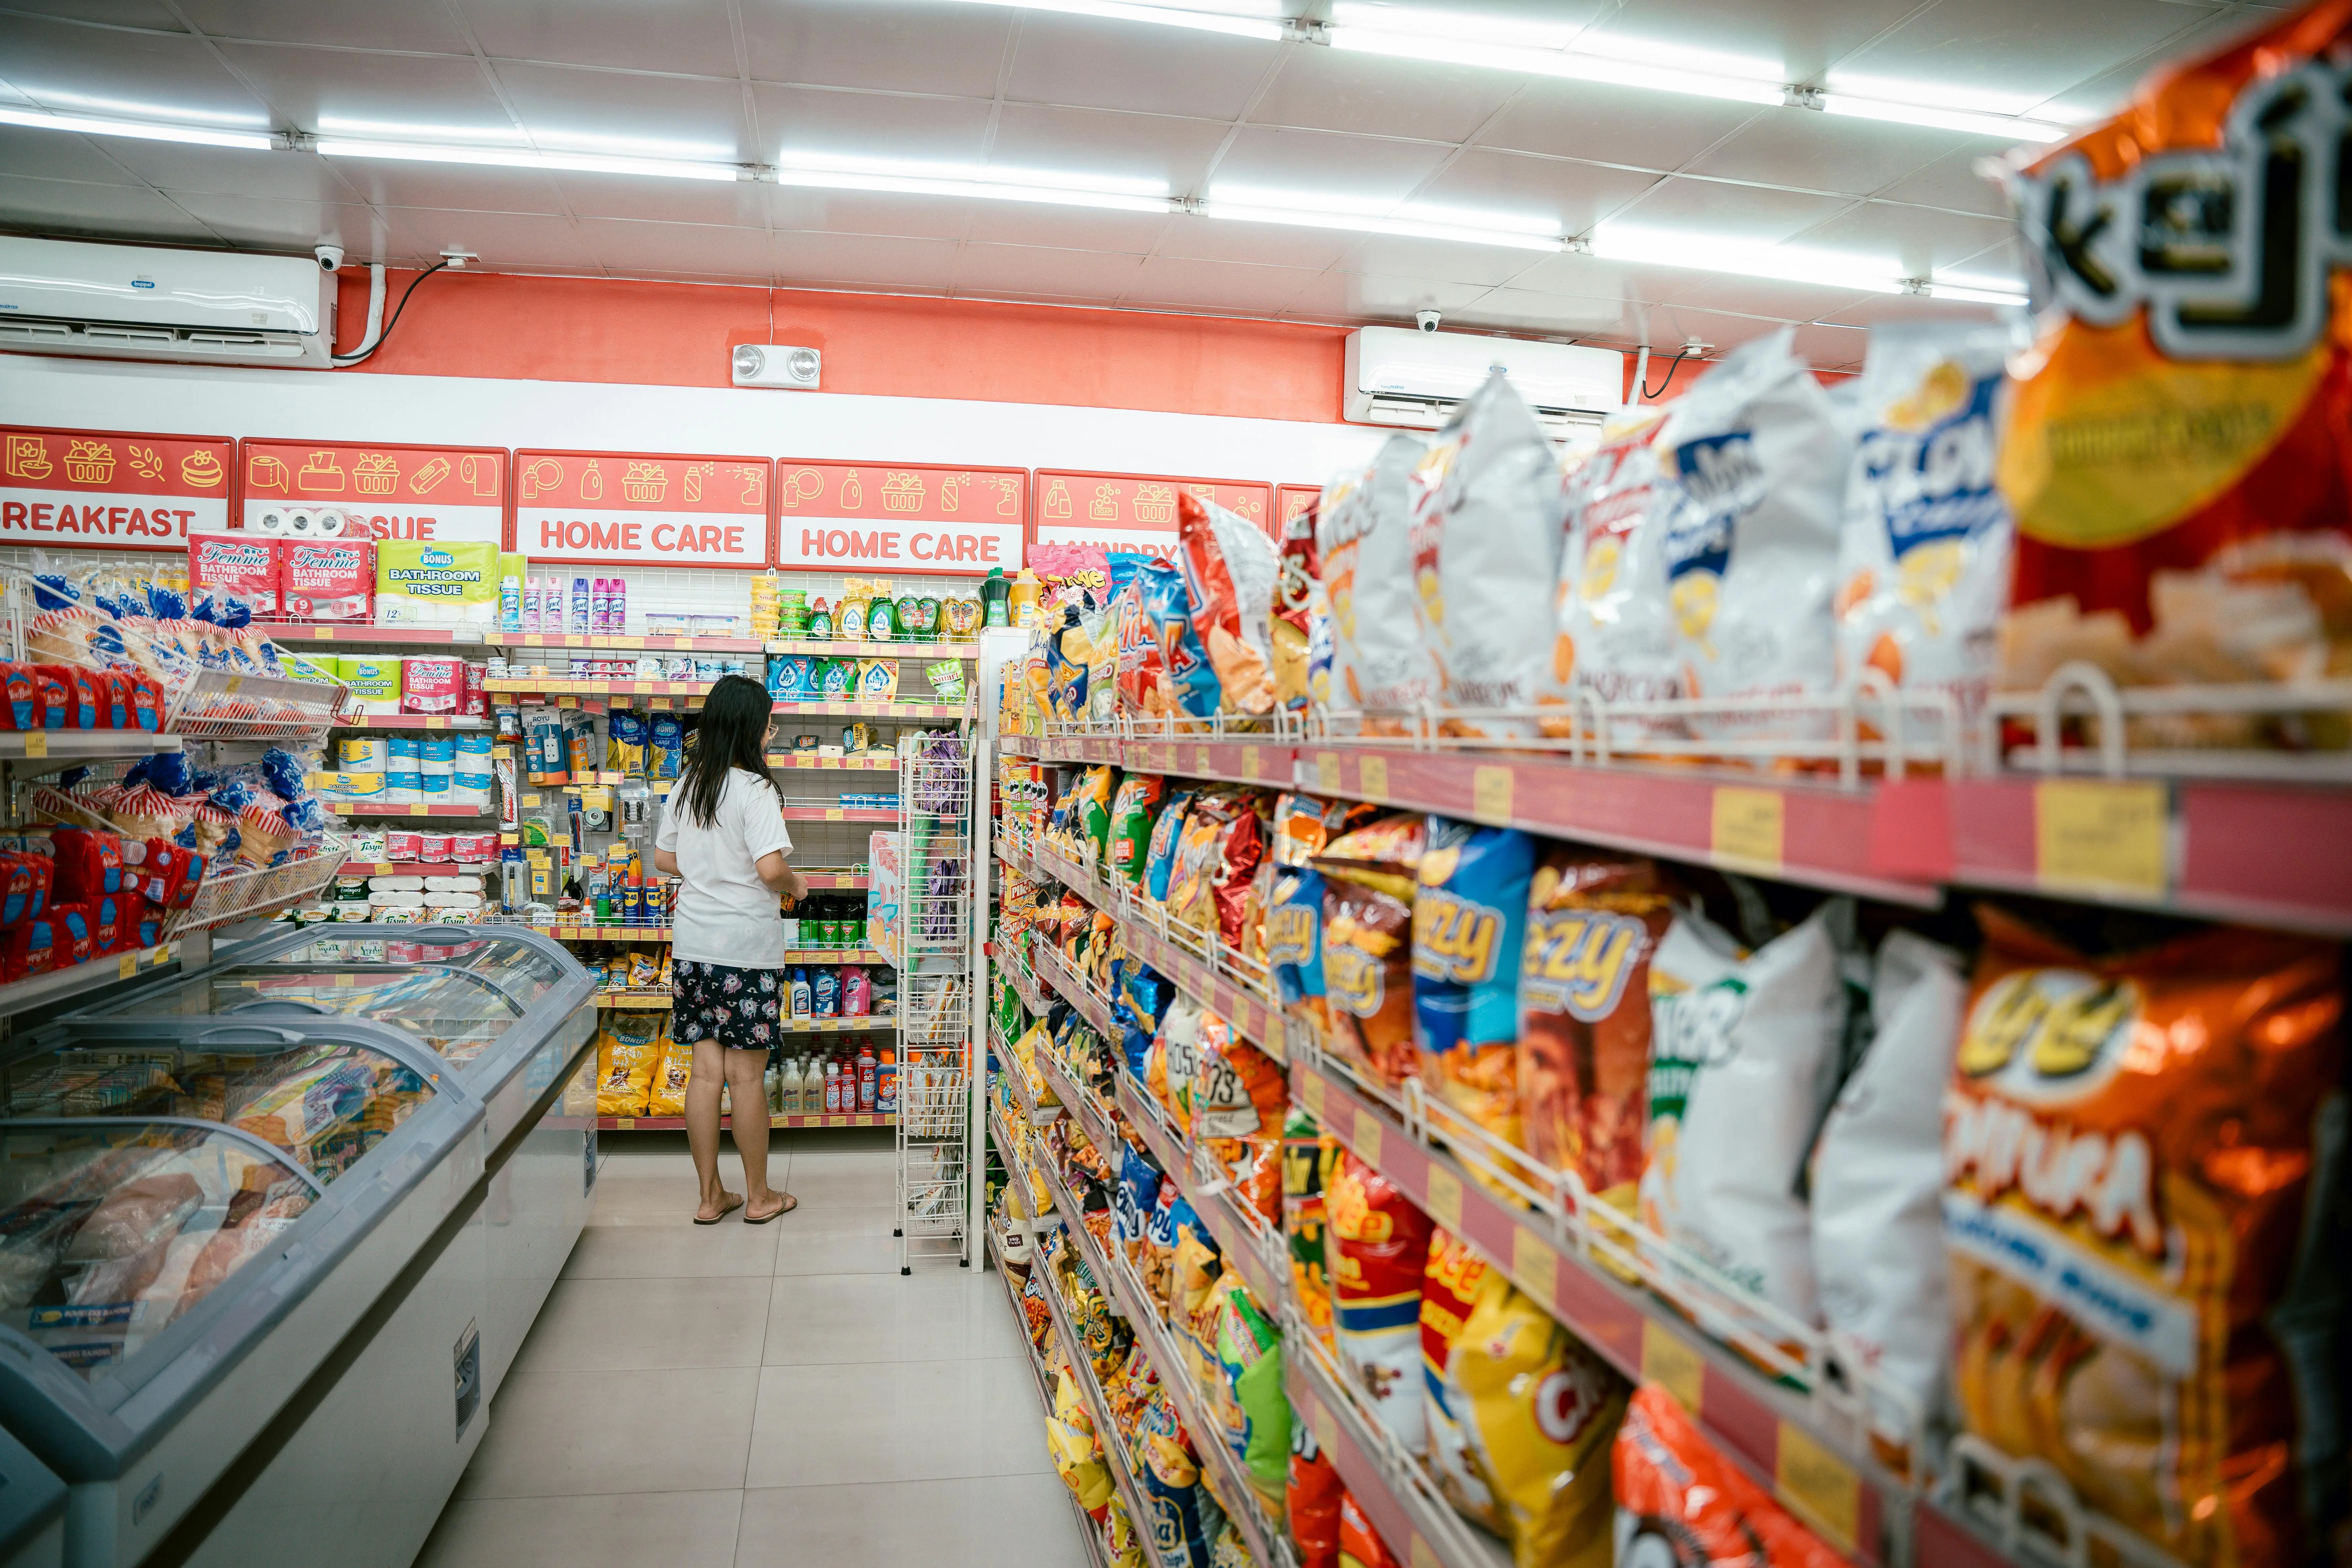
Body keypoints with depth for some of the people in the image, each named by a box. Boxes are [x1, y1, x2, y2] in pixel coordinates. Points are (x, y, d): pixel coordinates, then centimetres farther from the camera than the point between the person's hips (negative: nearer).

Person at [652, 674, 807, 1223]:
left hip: (692, 942, 6)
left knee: (706, 1068, 11)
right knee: (748, 1074, 4)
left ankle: (710, 1196, 19)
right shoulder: (754, 789, -15)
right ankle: (758, 1196, 17)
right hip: (746, 946, -6)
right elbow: (771, 868, -24)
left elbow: (664, 858, 14)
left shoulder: (687, 784, 7)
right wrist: (795, 885, -4)